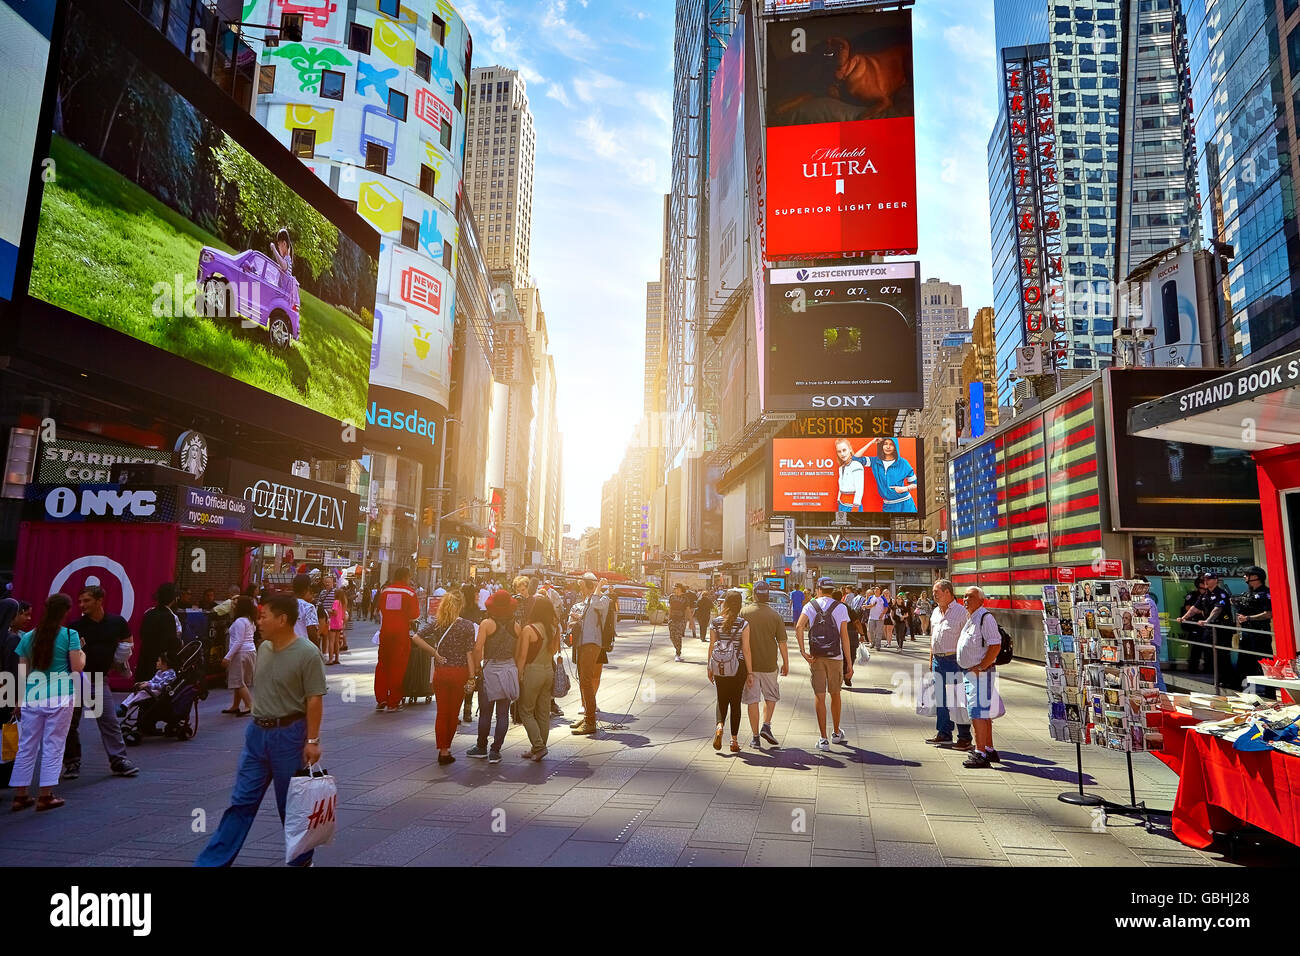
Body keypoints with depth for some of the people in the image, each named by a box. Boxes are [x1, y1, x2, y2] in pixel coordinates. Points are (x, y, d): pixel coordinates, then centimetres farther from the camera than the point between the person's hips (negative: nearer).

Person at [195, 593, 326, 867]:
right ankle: (213, 862, 18)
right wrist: (257, 725, 17)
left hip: (289, 734, -6)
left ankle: (301, 860, 25)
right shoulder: (263, 648, 4)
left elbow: (314, 700, -18)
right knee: (241, 802, 11)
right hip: (257, 732, 6)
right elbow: (260, 689, 16)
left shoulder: (308, 654, -19)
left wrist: (312, 740, -19)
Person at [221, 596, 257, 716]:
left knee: (239, 681, -5)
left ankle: (250, 706, -9)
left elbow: (238, 641, -20)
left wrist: (228, 657, -19)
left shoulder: (240, 621, -15)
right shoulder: (250, 620, 11)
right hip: (251, 651, 9)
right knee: (240, 681, 15)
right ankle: (235, 706, 23)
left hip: (241, 653, -9)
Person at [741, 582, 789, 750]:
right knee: (771, 696, 20)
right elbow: (782, 643, -4)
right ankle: (766, 726, 5)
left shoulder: (744, 612, -6)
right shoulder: (775, 616, -6)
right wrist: (786, 664, 8)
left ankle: (756, 737, 7)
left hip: (748, 664, 0)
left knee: (752, 700, 6)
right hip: (769, 664, 0)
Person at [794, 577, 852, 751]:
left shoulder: (810, 606, 1)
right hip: (835, 657, 0)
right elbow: (844, 637, -4)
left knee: (819, 696, 4)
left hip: (815, 657, 0)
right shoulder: (840, 608, 0)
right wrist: (849, 664, -1)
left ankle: (823, 739, 2)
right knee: (835, 694, 17)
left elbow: (799, 627, -15)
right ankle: (837, 734, 31)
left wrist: (803, 652, -12)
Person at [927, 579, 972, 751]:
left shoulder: (961, 612, -9)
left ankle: (965, 738, 5)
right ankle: (944, 734, 22)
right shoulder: (935, 612, 14)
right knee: (940, 698, 12)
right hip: (938, 660, 8)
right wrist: (931, 658, 20)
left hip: (954, 661, -7)